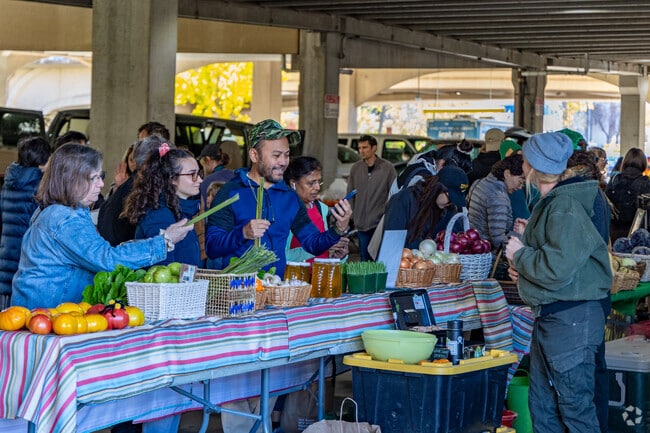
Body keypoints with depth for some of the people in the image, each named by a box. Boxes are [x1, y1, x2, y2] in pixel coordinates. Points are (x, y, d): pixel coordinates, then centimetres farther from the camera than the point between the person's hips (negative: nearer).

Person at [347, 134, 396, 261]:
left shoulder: (387, 168, -3)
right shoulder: (355, 168, 6)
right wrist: (351, 214, 9)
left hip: (381, 222, -3)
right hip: (361, 224, 4)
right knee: (364, 259, 8)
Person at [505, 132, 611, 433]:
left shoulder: (566, 208, -19)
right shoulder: (548, 204, 13)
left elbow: (557, 270, -26)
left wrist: (520, 255, -10)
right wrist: (522, 266, 8)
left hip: (571, 318, -10)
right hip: (548, 316, 10)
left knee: (576, 409, -5)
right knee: (542, 406, 15)